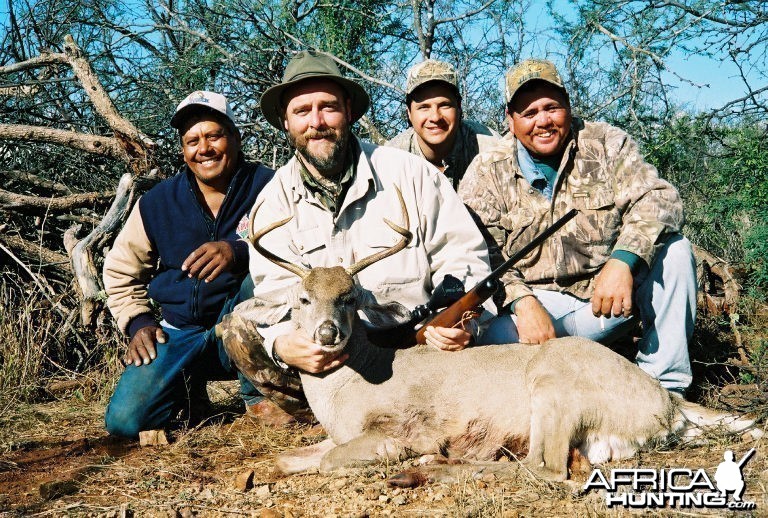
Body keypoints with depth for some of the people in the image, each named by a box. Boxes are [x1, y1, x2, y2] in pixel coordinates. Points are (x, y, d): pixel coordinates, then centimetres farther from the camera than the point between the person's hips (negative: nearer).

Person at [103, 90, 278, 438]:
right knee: (124, 420, -15)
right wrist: (138, 321, -1)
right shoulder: (156, 204, 1)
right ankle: (190, 386, 19)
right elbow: (120, 271, 14)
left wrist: (238, 253, -38)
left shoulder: (267, 188, -8)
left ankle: (258, 392, -13)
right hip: (180, 333, 3)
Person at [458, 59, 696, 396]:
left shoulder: (606, 144, 1)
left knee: (672, 248, -21)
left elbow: (656, 198, -12)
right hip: (536, 302, -2)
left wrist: (624, 261, -31)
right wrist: (522, 303, -29)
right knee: (494, 337, -32)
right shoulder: (487, 172, -2)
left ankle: (664, 386, -13)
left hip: (610, 294, 2)